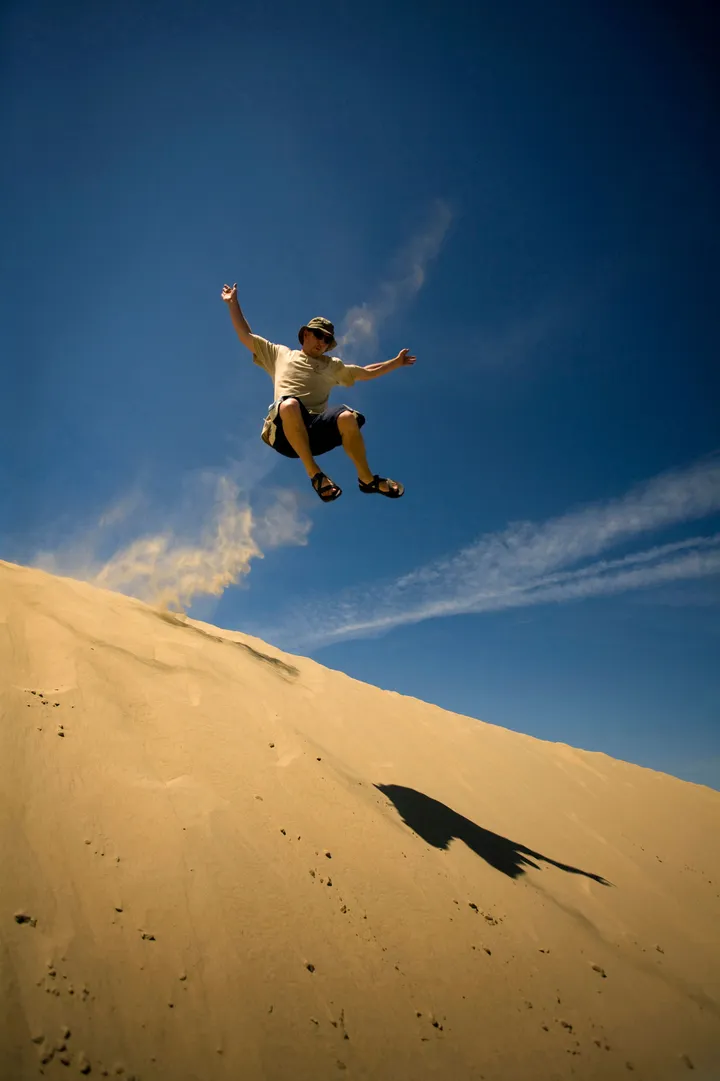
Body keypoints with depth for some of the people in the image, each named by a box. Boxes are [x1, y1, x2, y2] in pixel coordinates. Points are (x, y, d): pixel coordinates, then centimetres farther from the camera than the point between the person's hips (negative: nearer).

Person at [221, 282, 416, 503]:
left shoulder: (333, 365, 33)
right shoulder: (280, 354, 27)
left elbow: (368, 372, 35)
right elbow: (245, 336, 27)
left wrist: (397, 362, 30)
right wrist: (233, 303, 23)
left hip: (316, 428, 2)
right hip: (285, 431, -2)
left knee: (347, 417, -32)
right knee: (289, 404, -40)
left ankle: (367, 479, -13)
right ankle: (315, 473, -28)